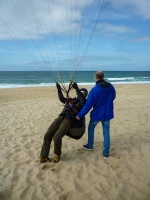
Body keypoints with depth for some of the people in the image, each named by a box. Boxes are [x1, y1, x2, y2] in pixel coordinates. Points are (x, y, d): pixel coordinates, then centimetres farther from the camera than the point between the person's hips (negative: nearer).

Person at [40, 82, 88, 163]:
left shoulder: (82, 103, 6)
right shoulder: (71, 99, 22)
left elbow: (82, 101, -17)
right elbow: (62, 99, 34)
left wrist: (76, 88, -20)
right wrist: (59, 90, 23)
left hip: (68, 121, -5)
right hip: (60, 118, 6)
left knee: (57, 138, -24)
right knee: (47, 136, -6)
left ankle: (57, 155, 5)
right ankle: (43, 156, 7)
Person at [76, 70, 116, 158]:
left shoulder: (94, 89, -22)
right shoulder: (111, 87, -6)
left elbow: (88, 104, -20)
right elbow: (113, 97, 12)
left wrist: (80, 115, -12)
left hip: (97, 114, -4)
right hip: (107, 113, 4)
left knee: (91, 128, 22)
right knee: (106, 132, 13)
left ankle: (90, 146, 36)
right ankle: (106, 152, 17)